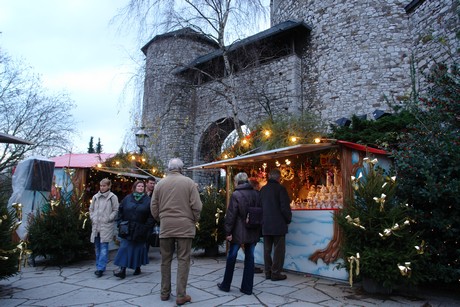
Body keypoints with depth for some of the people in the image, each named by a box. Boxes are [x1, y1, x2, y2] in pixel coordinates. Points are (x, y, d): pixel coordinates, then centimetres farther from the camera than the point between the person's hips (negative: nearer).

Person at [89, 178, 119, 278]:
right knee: (97, 247, 12)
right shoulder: (95, 197, 10)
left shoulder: (113, 197, -3)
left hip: (107, 226, -5)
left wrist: (108, 219, -11)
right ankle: (99, 267, 23)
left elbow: (116, 211, -4)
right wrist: (92, 218, 7)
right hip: (95, 225, 5)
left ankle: (100, 268, -6)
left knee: (104, 247, -8)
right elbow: (91, 209, 20)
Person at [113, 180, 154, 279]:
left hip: (140, 230, -1)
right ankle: (122, 270, -1)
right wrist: (121, 223, 0)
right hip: (127, 229, 2)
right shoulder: (127, 198, 5)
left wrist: (146, 228, -13)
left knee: (139, 248, 9)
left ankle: (137, 268, 25)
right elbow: (120, 211, 9)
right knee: (124, 248, -2)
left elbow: (151, 216, -6)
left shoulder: (148, 200, -3)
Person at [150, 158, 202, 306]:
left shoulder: (160, 184, 4)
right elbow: (196, 206, -9)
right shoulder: (189, 182, -4)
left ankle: (165, 293, 23)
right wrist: (194, 220, 8)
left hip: (165, 227, 3)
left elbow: (154, 208, 6)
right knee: (183, 260, 4)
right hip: (185, 226, -3)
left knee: (165, 260, 13)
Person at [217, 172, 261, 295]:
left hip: (239, 232, -4)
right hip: (253, 232, 5)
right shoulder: (256, 194, 5)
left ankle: (225, 285, 24)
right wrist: (258, 231, 18)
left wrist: (228, 231, -7)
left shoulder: (236, 194, -11)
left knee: (231, 257, 10)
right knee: (250, 257, 11)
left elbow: (231, 215, -13)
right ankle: (247, 287, 17)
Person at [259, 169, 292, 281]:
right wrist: (288, 219, 1)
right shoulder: (280, 188, -11)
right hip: (278, 225, -6)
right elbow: (285, 207, -14)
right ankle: (276, 273, 6)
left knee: (267, 249, 13)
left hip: (265, 225, 6)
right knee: (279, 249, 3)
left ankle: (268, 272, 19)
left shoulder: (262, 189, 7)